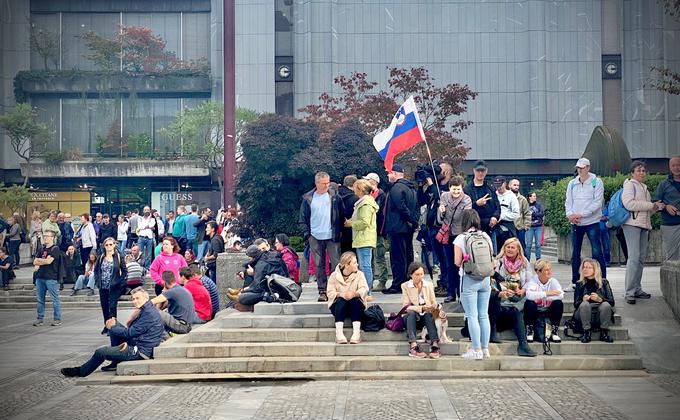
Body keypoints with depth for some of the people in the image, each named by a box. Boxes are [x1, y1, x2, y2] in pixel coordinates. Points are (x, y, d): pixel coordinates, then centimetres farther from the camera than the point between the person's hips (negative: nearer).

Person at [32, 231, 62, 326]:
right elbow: (35, 262, 13)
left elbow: (49, 261, -14)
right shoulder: (42, 249, 18)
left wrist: (39, 261, 2)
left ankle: (57, 319, 2)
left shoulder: (55, 249, -3)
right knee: (40, 299, 9)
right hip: (40, 276, 7)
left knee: (55, 299, -3)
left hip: (51, 278, -7)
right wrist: (45, 260, -4)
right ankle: (40, 319, 16)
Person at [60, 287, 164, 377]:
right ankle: (115, 363, 15)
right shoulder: (145, 310, 12)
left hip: (140, 351, -10)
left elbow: (130, 332, -20)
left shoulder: (149, 313, -21)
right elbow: (131, 329, 14)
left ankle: (81, 371, 18)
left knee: (100, 352, -7)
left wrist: (113, 327, -4)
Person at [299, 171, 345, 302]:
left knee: (336, 264, -3)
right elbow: (303, 218, 7)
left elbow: (342, 214, 6)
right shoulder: (308, 199, 4)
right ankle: (322, 291, 10)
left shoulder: (334, 197, 2)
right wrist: (307, 233, -2)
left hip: (332, 237, -1)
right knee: (319, 265, 5)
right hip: (315, 238, 1)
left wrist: (340, 230, -1)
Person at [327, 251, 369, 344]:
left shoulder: (359, 274, 4)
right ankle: (339, 332, -43)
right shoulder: (334, 276, 1)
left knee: (355, 301, -32)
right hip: (339, 305, -1)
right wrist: (340, 294, -31)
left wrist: (354, 294, -34)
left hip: (356, 305, 1)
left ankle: (356, 332, -41)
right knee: (340, 301, -33)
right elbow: (330, 292, -9)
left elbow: (364, 289, -13)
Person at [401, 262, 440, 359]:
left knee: (428, 314, -32)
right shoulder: (405, 286, 2)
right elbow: (406, 306, -7)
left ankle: (435, 345, -49)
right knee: (411, 313, -35)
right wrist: (421, 308, -23)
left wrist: (431, 307, -17)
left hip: (426, 317, 2)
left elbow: (434, 303, 8)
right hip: (411, 318, -2)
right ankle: (413, 346, -49)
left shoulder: (429, 285, 11)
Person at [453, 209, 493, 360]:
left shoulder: (460, 238, -9)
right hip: (485, 278, 5)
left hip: (469, 279, -5)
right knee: (484, 315, 11)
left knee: (472, 316, 0)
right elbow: (490, 258, 9)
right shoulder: (486, 236, 3)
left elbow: (457, 262, -9)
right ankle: (485, 348, 15)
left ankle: (477, 350, -1)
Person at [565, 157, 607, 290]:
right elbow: (568, 202, 10)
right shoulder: (572, 183, 11)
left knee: (597, 252, -8)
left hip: (592, 222, -5)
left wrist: (581, 214, -17)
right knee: (575, 253, 9)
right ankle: (575, 282, 17)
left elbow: (597, 203, -11)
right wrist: (570, 214, -11)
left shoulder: (596, 182, -3)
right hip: (576, 223, 5)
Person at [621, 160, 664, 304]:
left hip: (644, 225, 9)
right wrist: (650, 205, -11)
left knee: (641, 257, 7)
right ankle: (629, 293, -14)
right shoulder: (630, 185, 0)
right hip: (632, 224, -8)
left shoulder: (644, 188, 25)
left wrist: (657, 207, 12)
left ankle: (637, 289, 13)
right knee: (634, 257, -14)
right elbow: (629, 203, -16)